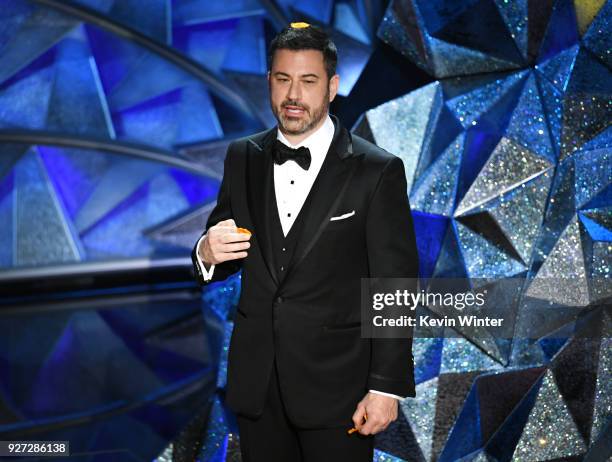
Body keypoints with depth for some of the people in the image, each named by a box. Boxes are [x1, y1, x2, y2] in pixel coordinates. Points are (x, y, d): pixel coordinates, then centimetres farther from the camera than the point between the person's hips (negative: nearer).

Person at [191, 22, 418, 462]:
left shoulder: (378, 172, -9)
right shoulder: (242, 158, 5)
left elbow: (395, 290, -8)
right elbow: (225, 261, 12)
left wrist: (386, 388, -11)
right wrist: (208, 253, -11)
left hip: (335, 385, -4)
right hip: (256, 383, 4)